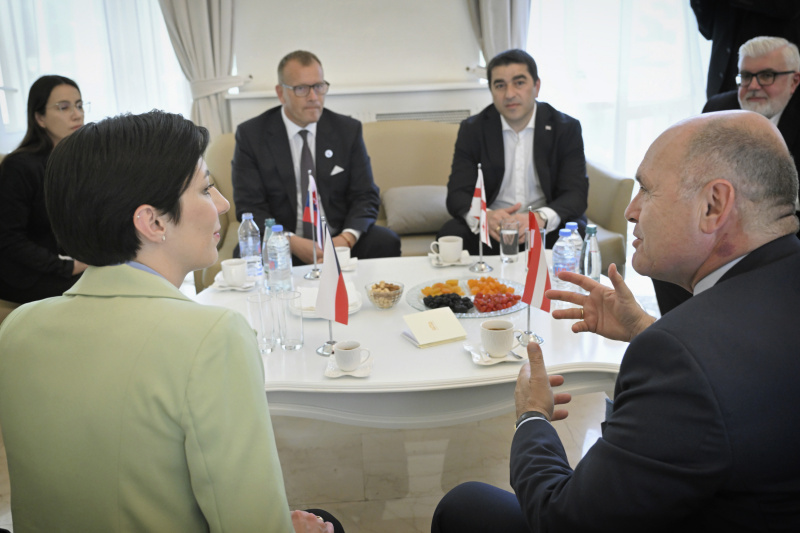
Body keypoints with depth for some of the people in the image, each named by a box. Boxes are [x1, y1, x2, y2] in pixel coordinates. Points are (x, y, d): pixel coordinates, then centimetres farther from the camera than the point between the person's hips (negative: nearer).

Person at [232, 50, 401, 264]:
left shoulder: (348, 130, 6)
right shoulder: (251, 135, -1)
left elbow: (365, 196, 4)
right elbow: (249, 207, -5)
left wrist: (347, 237, -18)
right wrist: (292, 242, -22)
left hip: (338, 240, 3)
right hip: (283, 245, -2)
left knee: (386, 242, -26)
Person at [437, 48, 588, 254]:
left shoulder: (566, 128, -1)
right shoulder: (472, 129, 2)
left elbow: (576, 194, -9)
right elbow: (457, 194, -6)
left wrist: (540, 218, -33)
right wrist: (483, 216, -31)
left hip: (546, 229, -1)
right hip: (491, 228, 1)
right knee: (451, 233, -28)